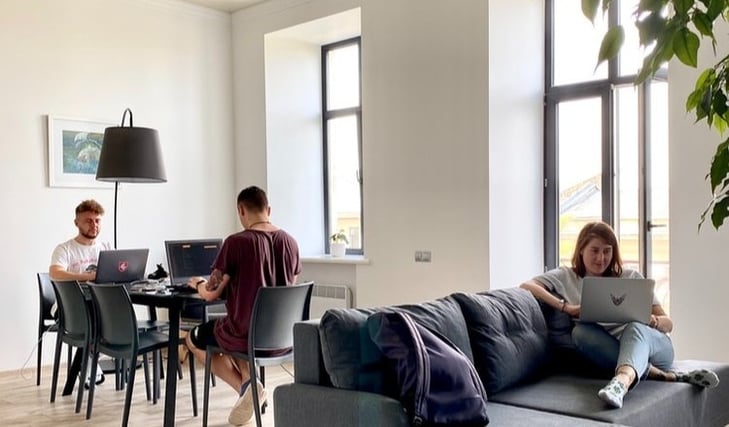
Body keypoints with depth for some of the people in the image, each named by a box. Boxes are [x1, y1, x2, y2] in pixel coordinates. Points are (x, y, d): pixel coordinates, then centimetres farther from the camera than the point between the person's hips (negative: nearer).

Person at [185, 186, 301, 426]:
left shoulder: (235, 242, -15)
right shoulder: (290, 242, 1)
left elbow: (210, 294, -8)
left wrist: (198, 283, 16)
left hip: (246, 335, -6)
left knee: (193, 339, 24)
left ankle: (245, 386, 6)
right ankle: (248, 384, 17)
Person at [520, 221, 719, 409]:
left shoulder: (631, 278, 15)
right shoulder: (566, 277, 10)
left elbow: (668, 323, 12)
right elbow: (526, 286, -9)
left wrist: (651, 321, -13)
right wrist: (567, 308, -20)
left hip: (653, 345, 0)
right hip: (606, 349, 0)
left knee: (635, 327, -34)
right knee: (580, 332, -31)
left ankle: (621, 382, -66)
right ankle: (663, 375, -32)